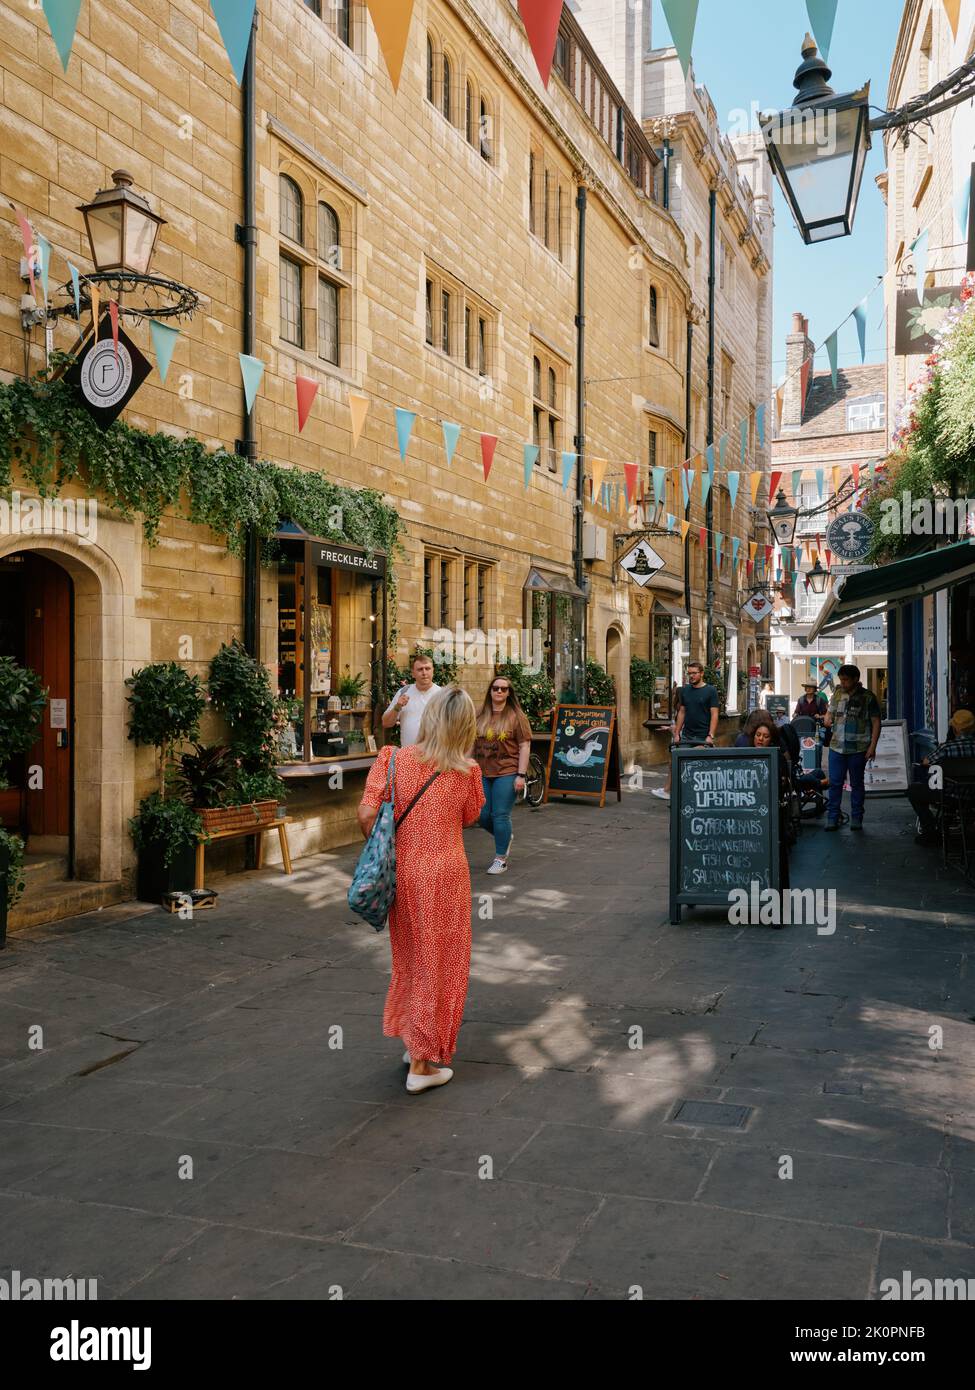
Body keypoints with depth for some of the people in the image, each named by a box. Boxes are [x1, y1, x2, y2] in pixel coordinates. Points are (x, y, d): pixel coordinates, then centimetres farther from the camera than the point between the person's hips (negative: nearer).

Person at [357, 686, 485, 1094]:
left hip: (403, 873, 3)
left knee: (411, 958, 22)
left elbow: (367, 814, -14)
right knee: (439, 964, 10)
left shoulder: (396, 759, -7)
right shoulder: (466, 772, -10)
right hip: (445, 876, -3)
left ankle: (414, 1043, 37)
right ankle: (423, 1064, 17)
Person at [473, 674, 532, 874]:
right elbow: (473, 744, 16)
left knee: (500, 816, -4)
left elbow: (524, 747, -5)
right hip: (483, 774, 5)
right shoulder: (480, 716, 9)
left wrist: (521, 775, -11)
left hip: (506, 774, -4)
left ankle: (501, 859, 10)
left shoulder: (516, 716, -3)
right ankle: (505, 837, 35)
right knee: (482, 816, 6)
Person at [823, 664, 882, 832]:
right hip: (837, 747, 3)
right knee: (835, 783, 2)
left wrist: (872, 746, -9)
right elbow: (830, 711, 20)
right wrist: (827, 720, -5)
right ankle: (832, 818, 9)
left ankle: (856, 818, 17)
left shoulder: (868, 697, -3)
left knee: (857, 784, 8)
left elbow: (876, 722, -2)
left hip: (858, 748, -3)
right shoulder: (837, 694, 9)